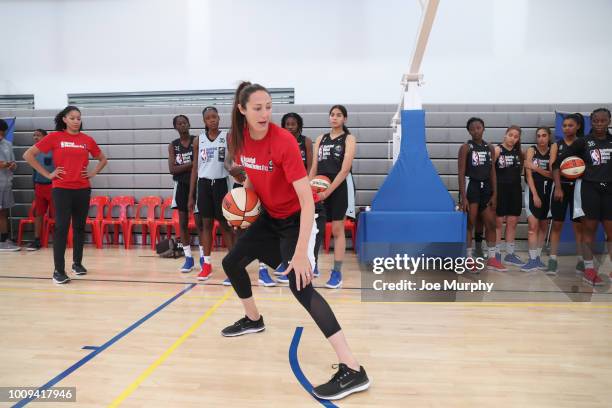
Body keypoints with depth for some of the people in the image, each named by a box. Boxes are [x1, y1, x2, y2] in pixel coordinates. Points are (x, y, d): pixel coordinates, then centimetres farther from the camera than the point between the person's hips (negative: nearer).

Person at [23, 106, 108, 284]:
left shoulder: (87, 140, 6)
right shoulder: (54, 137, -1)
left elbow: (102, 159, 21)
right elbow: (28, 155, -1)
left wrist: (93, 172, 5)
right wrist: (47, 174, -5)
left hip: (83, 189, 3)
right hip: (62, 189, -3)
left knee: (80, 226, 11)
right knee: (61, 227, -6)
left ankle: (77, 263, 26)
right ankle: (58, 270, -1)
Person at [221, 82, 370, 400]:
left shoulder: (284, 141, -28)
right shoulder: (239, 138, -7)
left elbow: (307, 199, -33)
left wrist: (301, 252, -39)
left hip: (296, 219, -8)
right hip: (270, 217, 8)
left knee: (300, 285, -24)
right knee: (231, 263, 17)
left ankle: (353, 370, -24)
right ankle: (253, 320, 45)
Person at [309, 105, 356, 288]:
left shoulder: (349, 139, -1)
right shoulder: (321, 139, 13)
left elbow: (345, 170, -11)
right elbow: (314, 167, 11)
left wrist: (328, 191, -17)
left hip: (337, 188, -4)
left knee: (337, 231, 1)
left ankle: (337, 273, 8)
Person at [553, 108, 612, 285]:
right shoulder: (582, 142, 0)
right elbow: (557, 163, 0)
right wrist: (558, 187, -6)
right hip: (589, 189, -3)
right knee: (589, 229, 1)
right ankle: (589, 269, 6)